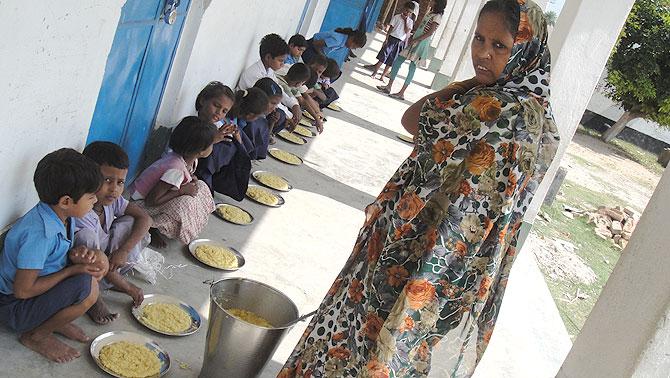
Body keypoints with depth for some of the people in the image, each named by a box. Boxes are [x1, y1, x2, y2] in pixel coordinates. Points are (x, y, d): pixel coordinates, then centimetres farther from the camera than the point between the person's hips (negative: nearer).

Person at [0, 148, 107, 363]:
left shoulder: (62, 215, -6)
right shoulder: (39, 233, -32)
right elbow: (23, 290, -28)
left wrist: (76, 256, -14)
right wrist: (73, 270, -21)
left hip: (37, 288, 9)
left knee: (98, 261, -3)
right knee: (86, 288, -29)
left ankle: (55, 319, 7)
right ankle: (35, 336, -5)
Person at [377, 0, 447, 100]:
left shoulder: (437, 17, -10)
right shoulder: (430, 13, 15)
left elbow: (430, 33, -18)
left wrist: (415, 40, -20)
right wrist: (412, 37, 7)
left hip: (421, 44, -9)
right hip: (414, 41, 9)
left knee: (412, 68, -7)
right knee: (397, 61, 5)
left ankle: (401, 93, -3)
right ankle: (389, 87, 10)